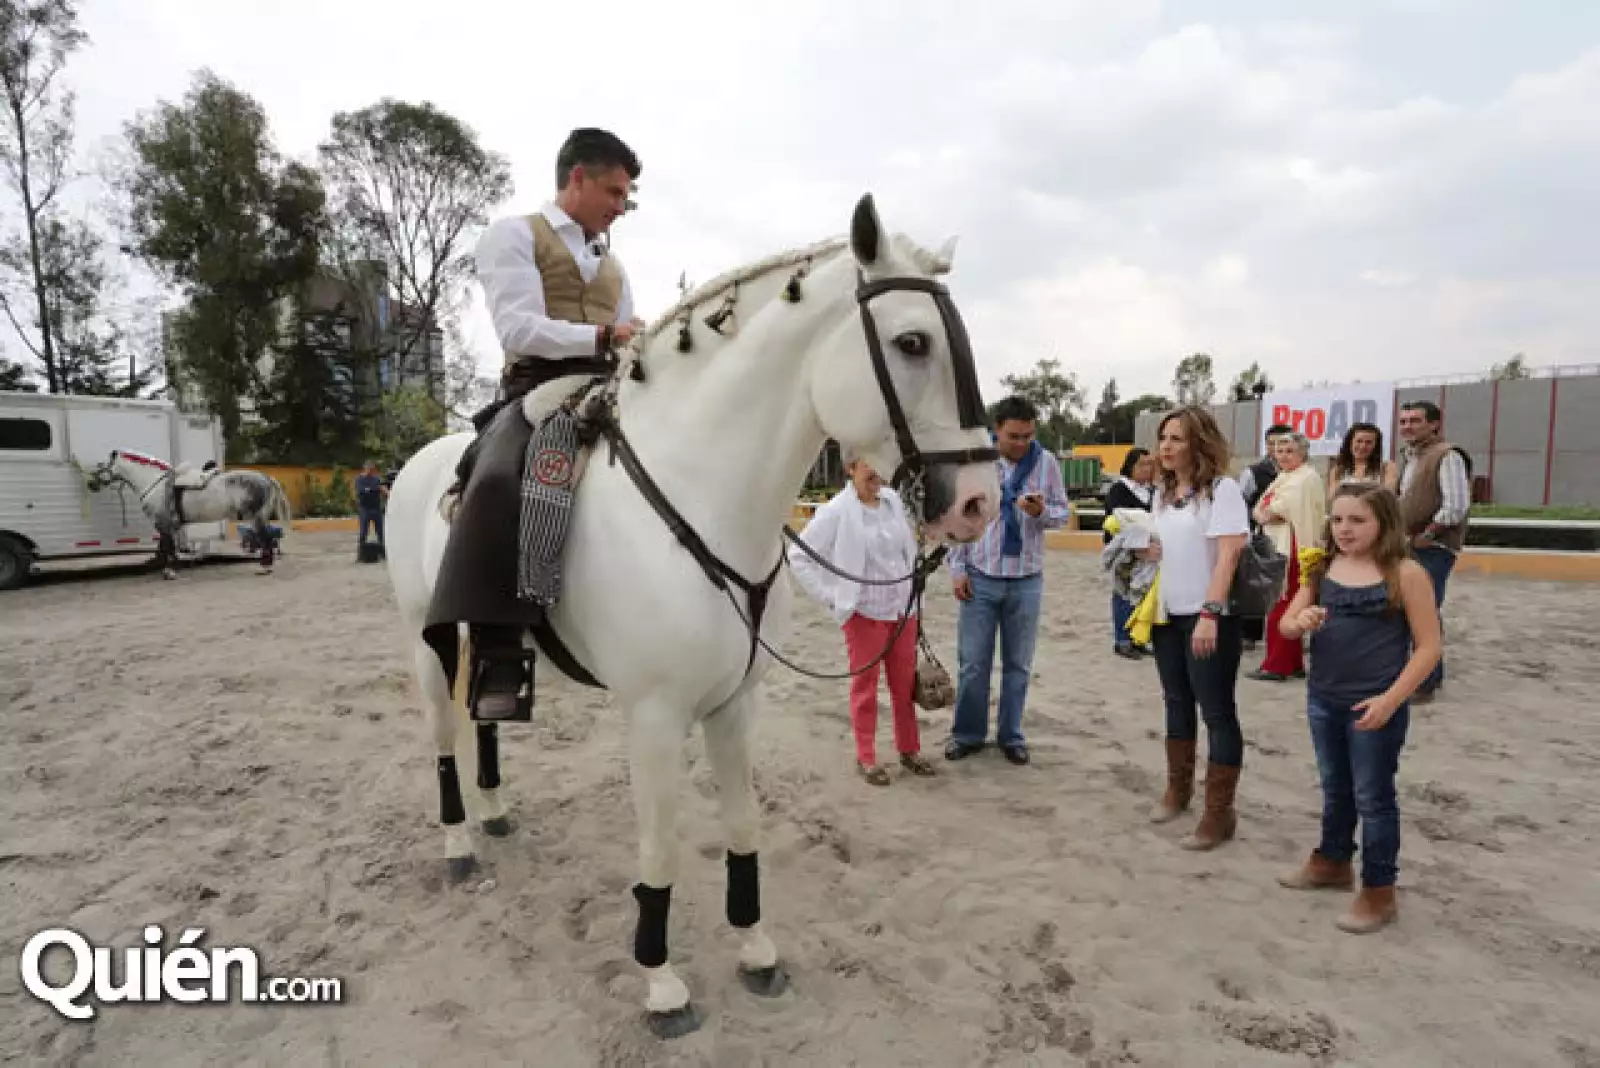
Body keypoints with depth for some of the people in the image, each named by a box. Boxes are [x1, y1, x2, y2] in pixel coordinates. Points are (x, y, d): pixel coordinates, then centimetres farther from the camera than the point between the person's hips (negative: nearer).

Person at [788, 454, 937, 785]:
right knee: (865, 686, 8)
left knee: (906, 683, 15)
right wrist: (831, 597, -12)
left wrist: (913, 583, 11)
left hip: (904, 610, 5)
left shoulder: (893, 500, 2)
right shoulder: (837, 511, -14)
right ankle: (866, 758, 22)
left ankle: (909, 750, 32)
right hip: (865, 613, -5)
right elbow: (799, 559, -12)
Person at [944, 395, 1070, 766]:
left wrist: (1042, 513, -18)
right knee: (972, 662, 5)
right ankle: (968, 733, 21)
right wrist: (956, 568, -3)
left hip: (1026, 581, 1)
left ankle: (1011, 735, 25)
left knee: (1018, 663, 10)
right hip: (980, 578, -1)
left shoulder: (1046, 462, -1)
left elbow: (1063, 513, 5)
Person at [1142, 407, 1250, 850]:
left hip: (1209, 618, -7)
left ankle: (1219, 812, 10)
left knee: (1217, 712, 0)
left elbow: (1228, 554, -19)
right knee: (1177, 704, 17)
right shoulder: (1162, 492, 11)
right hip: (1168, 614, 7)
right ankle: (1177, 788, 33)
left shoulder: (1222, 488, -11)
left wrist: (1209, 613, -27)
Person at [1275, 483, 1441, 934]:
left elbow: (1428, 647, -11)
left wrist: (1390, 700, -18)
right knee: (1334, 789, 22)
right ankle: (1332, 861, 41)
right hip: (1322, 700, 5)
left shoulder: (1406, 574, -12)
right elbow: (1286, 624, 2)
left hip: (1375, 707, -5)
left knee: (1372, 796, 8)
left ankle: (1379, 892, 23)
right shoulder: (1323, 569, 2)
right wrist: (1300, 622, -22)